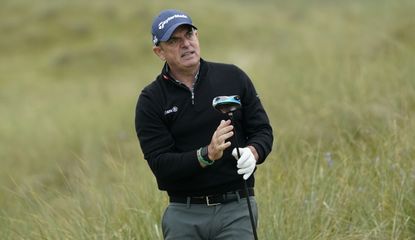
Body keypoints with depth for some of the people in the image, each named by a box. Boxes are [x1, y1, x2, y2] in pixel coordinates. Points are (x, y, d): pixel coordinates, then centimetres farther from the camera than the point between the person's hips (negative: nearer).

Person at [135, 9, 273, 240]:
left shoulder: (233, 77, 5)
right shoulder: (151, 100, 1)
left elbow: (263, 130, 8)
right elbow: (160, 164, -8)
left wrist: (252, 152, -16)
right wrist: (207, 154, -23)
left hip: (236, 208, 0)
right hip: (183, 214, 0)